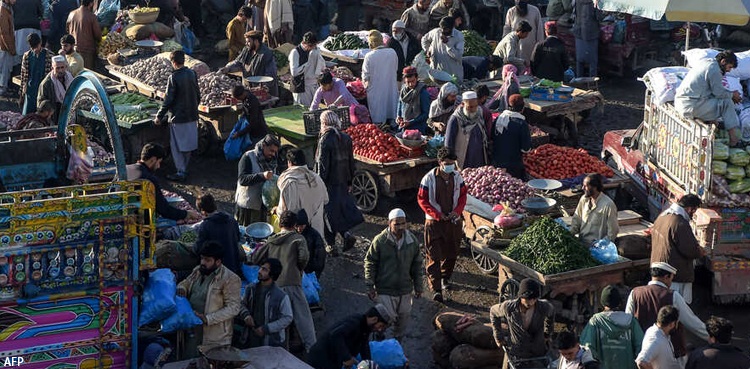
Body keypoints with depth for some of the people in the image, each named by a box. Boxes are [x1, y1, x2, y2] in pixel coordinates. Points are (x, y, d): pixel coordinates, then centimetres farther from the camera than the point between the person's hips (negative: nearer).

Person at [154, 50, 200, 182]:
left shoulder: (174, 78, -18)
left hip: (178, 117, -6)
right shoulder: (192, 74, 1)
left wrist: (159, 116, -7)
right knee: (187, 144, 16)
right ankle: (184, 168, 26)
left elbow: (168, 100, -16)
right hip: (192, 115, 6)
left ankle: (181, 172, 5)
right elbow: (198, 95, 10)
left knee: (177, 146, 3)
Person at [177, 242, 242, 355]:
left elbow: (233, 308, -17)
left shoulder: (230, 279, -14)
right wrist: (181, 288, -3)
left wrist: (207, 319, -24)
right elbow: (185, 283, 24)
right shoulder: (197, 271, 8)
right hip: (192, 332, 6)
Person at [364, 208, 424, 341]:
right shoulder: (380, 241, -13)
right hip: (384, 290, -4)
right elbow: (370, 263, -5)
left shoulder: (412, 241, -2)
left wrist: (418, 286, 11)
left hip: (405, 290, 4)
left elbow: (417, 265, 9)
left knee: (404, 318, 16)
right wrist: (370, 286, -7)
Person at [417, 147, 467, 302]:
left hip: (454, 220, 4)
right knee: (433, 256, -8)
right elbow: (422, 199, -8)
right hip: (434, 222, -4)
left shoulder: (457, 177, 1)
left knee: (451, 252, 15)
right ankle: (436, 289, -9)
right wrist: (437, 215, -15)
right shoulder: (429, 179, -12)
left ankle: (446, 277, 41)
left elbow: (462, 196, 9)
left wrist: (457, 211, -8)